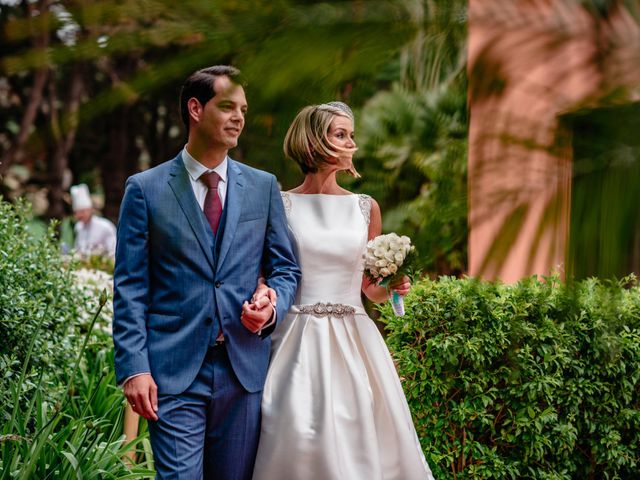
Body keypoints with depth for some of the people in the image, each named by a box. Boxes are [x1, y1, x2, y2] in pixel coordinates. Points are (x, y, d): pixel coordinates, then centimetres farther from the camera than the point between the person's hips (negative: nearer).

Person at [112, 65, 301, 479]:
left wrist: (272, 305, -7)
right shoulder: (145, 189, 1)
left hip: (244, 370, 3)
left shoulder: (263, 187, 10)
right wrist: (134, 368, -10)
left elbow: (286, 269, 15)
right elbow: (130, 289, -1)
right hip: (174, 371, -3)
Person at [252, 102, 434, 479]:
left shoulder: (366, 208, 9)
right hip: (299, 344, -2)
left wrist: (392, 287, -4)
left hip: (354, 344, 3)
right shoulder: (281, 205, 1)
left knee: (361, 442, -1)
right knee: (299, 442, -9)